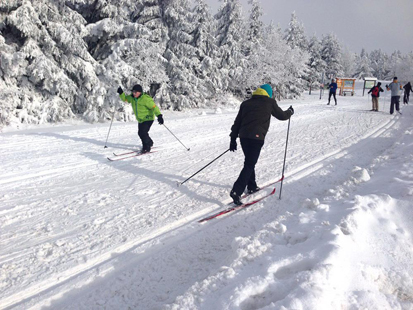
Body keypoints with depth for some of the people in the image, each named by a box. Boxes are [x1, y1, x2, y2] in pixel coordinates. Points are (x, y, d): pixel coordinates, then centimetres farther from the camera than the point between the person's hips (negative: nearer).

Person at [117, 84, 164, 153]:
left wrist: (159, 116, -36)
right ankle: (149, 143, 38)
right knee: (140, 133, 14)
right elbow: (125, 98, 18)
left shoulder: (145, 99, -23)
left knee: (143, 133, -18)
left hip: (148, 119, -8)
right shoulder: (132, 98, 0)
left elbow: (154, 107, -26)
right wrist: (121, 93, -1)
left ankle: (147, 147, 1)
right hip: (140, 120, 8)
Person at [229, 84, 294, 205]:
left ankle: (252, 186, 33)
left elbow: (237, 122, 15)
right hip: (256, 137, -5)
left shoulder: (246, 103, 18)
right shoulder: (269, 102, 6)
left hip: (243, 136, 5)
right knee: (249, 165, -5)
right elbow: (282, 116, 17)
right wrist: (290, 111, 39)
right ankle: (236, 191, -15)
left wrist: (233, 139, 19)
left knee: (249, 162, 22)